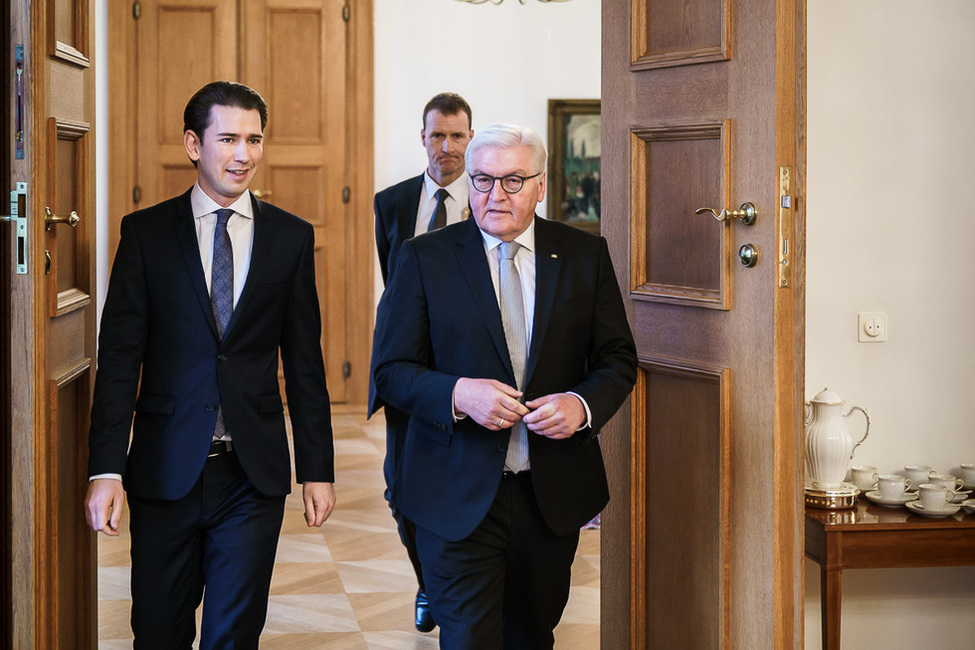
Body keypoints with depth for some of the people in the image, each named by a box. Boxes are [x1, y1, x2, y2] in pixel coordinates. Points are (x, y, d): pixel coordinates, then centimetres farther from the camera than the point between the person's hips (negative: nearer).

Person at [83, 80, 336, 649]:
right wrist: (107, 470, -11)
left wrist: (318, 469, 4)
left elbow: (305, 361, 6)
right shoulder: (146, 232, 1)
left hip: (254, 474, 1)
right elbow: (119, 356, -3)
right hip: (166, 469, 0)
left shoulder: (292, 237, 5)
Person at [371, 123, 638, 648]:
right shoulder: (425, 258, -1)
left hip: (553, 492, 3)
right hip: (459, 498, -2)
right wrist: (458, 393, -22)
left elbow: (618, 359, 7)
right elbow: (390, 369, -3)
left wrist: (582, 404, -15)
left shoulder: (585, 255, 4)